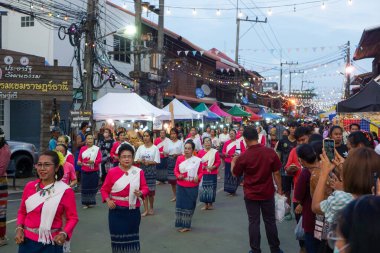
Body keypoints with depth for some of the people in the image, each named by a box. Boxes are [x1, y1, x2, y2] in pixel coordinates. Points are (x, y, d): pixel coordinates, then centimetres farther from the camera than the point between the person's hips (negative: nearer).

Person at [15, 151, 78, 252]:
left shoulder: (65, 191, -11)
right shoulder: (29, 186, 0)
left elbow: (72, 217, -7)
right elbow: (22, 212, 11)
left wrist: (64, 234, -22)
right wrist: (19, 228, -4)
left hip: (51, 243, -3)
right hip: (27, 241, 3)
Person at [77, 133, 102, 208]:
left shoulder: (96, 149, -2)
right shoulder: (82, 149, 4)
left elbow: (100, 159, -8)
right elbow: (79, 158, 11)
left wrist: (93, 161, -26)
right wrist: (79, 162, -11)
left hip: (94, 171, -1)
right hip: (84, 171, 2)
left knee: (93, 186, 3)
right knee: (85, 186, 1)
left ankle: (91, 202, 18)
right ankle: (85, 203, 11)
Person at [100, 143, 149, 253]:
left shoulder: (139, 172, -3)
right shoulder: (112, 172, -5)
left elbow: (145, 188, 2)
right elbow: (104, 189, 3)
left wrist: (141, 193, -20)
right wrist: (108, 200, -14)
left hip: (133, 211, 1)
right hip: (117, 211, -1)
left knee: (132, 237, 10)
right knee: (118, 237, 6)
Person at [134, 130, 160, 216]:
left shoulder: (155, 148, -4)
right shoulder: (140, 147, 5)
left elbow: (156, 161, -6)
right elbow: (136, 160, 3)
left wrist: (148, 162, -19)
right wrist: (141, 161, -16)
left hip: (151, 170, -3)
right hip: (142, 169, 3)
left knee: (151, 190, 2)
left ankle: (151, 208, 25)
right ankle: (146, 210, 11)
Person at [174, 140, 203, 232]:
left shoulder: (197, 160, -9)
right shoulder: (179, 158, -2)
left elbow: (200, 172, 0)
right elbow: (176, 170, 6)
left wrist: (198, 178, -19)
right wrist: (178, 176, -14)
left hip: (192, 187, -2)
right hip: (181, 186, 2)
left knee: (189, 205, 7)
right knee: (180, 204, 4)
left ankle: (187, 225, 21)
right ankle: (180, 225, 16)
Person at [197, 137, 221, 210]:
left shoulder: (215, 152, -2)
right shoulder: (200, 152, 2)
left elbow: (218, 161, -1)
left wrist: (213, 167, -15)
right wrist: (201, 166, -11)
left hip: (212, 173, -1)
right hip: (203, 173, 1)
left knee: (211, 188, 4)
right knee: (203, 188, 3)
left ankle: (210, 204, 18)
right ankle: (205, 204, 16)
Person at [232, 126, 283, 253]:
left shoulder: (243, 156, -15)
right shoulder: (270, 152, -11)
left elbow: (235, 174, 1)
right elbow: (276, 173, -5)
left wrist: (233, 161, 19)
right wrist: (279, 189, 7)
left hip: (251, 194, -2)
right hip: (268, 193, 2)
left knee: (254, 222, 8)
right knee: (270, 221, 14)